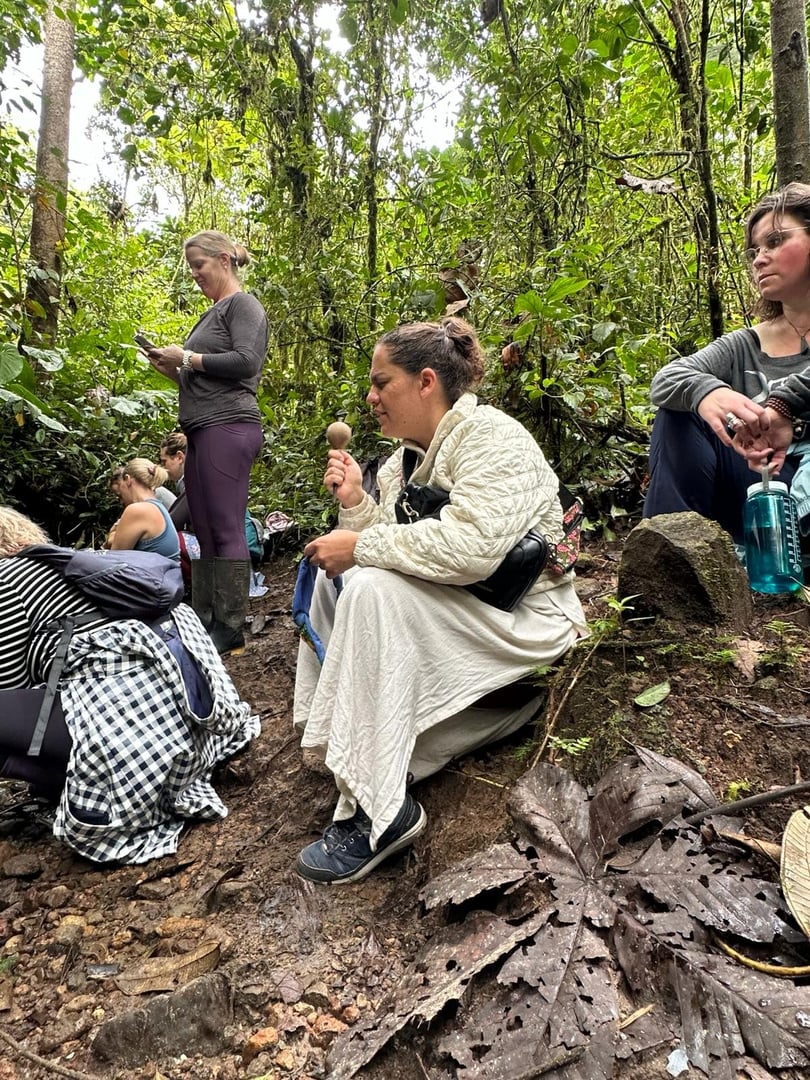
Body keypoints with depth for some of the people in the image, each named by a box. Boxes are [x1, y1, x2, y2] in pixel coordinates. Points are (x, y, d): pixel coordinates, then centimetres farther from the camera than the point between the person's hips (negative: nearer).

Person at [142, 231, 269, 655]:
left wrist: (187, 358, -8)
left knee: (226, 529, -10)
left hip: (228, 427, -9)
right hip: (202, 429, 9)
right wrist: (172, 369, 13)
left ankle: (231, 628, -5)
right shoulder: (212, 313, 26)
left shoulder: (243, 305, 1)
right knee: (204, 531, 7)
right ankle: (204, 622, 11)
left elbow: (246, 361, -14)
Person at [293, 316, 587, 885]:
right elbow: (399, 543, 7)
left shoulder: (490, 435, -17)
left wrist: (361, 545, -26)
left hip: (524, 619, -9)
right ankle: (335, 736, 11)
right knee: (332, 574, 9)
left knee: (374, 589, -30)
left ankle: (379, 810, -24)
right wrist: (355, 502, -7)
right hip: (455, 608, 10)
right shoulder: (410, 454, 10)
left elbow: (470, 545, -34)